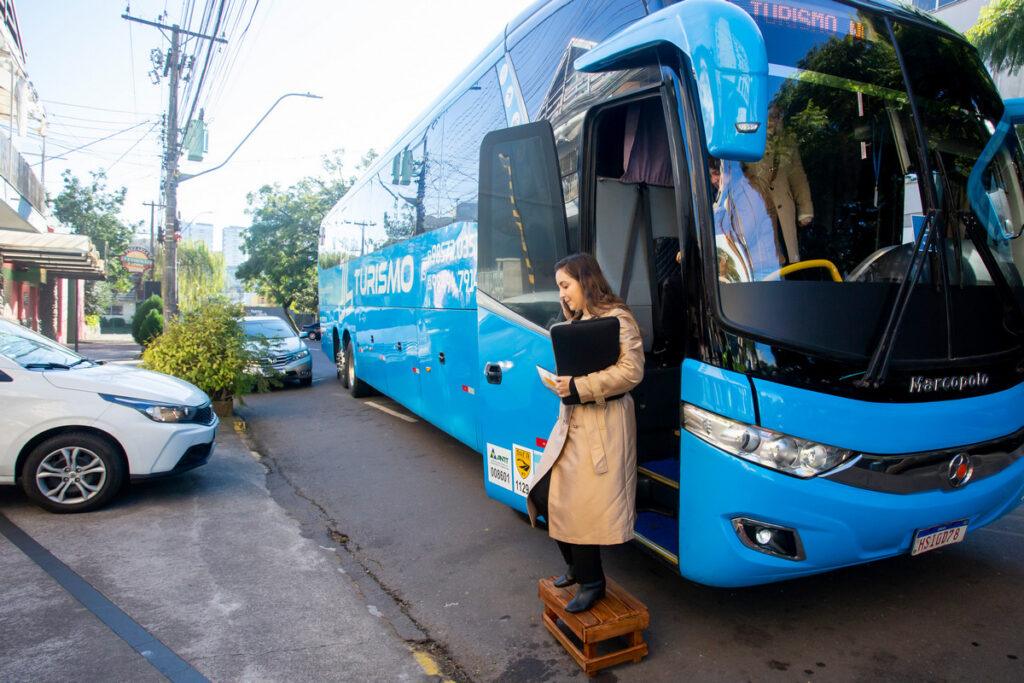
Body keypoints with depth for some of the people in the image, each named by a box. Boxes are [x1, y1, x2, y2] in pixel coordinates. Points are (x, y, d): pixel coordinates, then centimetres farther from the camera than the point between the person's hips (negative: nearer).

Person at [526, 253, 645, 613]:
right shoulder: (577, 321, 18)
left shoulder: (616, 318, -12)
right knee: (547, 494, 8)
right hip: (572, 421, 9)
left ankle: (591, 581, 17)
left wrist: (578, 387, -21)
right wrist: (560, 382, 4)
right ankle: (577, 566, 28)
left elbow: (631, 370, -21)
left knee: (583, 506, -4)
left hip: (603, 424, -9)